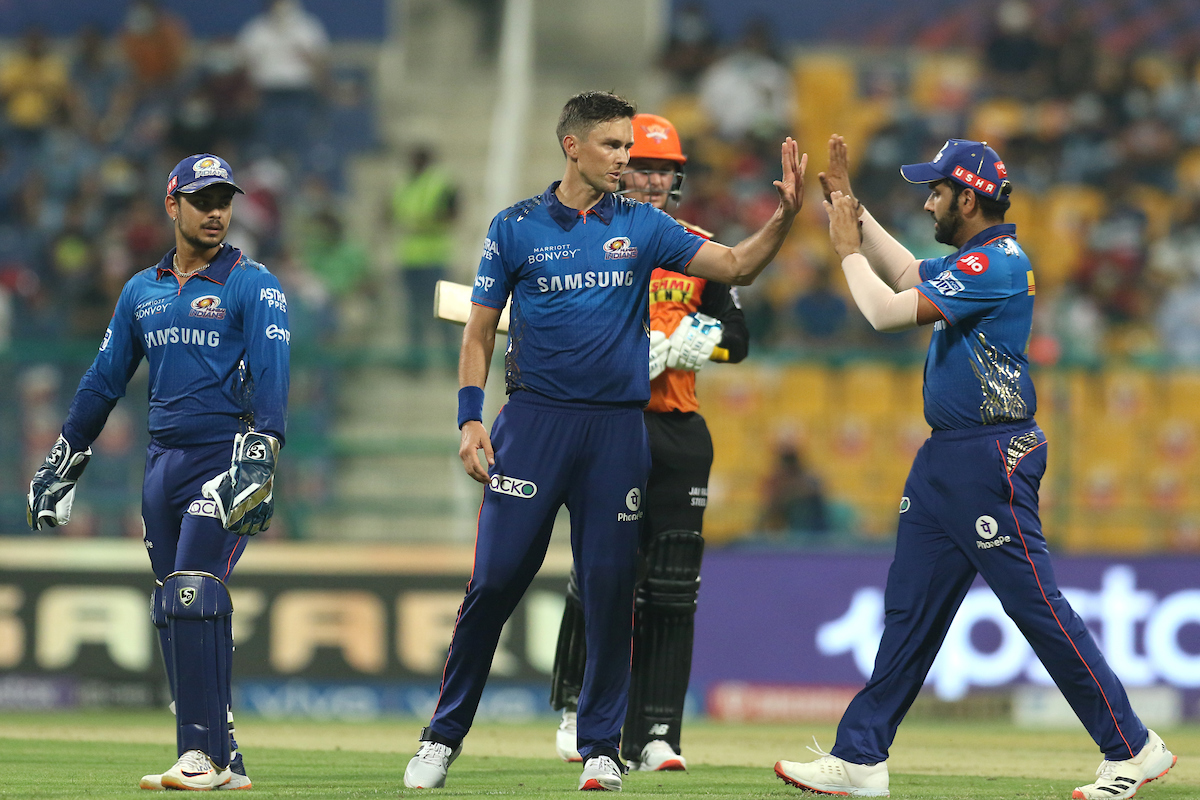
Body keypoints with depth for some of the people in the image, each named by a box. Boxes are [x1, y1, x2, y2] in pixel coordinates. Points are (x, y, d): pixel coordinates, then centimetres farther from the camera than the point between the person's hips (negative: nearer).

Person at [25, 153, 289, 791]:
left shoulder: (252, 285, -1)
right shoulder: (142, 290, 16)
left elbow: (272, 372, -14)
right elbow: (104, 380, 21)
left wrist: (261, 452, -28)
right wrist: (62, 463, 19)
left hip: (225, 460, -6)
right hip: (163, 463, 6)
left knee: (193, 596, -18)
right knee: (173, 613, 4)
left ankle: (204, 755, -17)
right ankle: (223, 760, 8)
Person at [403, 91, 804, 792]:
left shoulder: (642, 227, 9)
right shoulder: (517, 227, 5)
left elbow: (736, 266, 3)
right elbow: (480, 331, 7)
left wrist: (786, 213, -13)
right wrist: (471, 419, -4)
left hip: (619, 425, 2)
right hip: (535, 419, -2)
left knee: (612, 587, 1)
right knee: (496, 577, -6)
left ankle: (603, 745, 12)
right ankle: (445, 735, 5)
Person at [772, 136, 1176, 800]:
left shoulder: (998, 263, -17)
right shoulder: (966, 262, 13)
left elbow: (887, 312, -19)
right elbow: (905, 273, 32)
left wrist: (849, 250, -3)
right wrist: (846, 201, 26)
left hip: (991, 460, -10)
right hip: (944, 458, 10)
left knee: (1037, 606, -9)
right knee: (908, 609, 10)